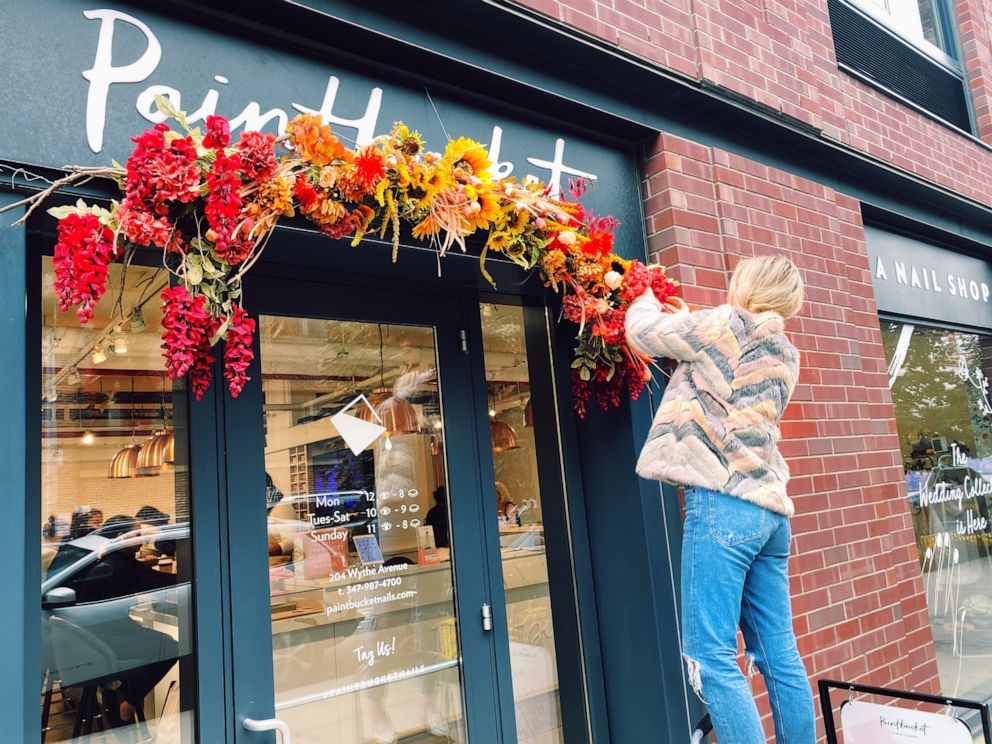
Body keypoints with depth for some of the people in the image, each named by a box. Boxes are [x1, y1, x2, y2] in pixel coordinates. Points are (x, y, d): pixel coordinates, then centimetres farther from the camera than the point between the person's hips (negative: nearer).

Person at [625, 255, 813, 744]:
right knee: (780, 657, 12)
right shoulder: (785, 354, 18)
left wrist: (646, 299, 24)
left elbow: (641, 332, 3)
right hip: (769, 506, 9)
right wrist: (689, 322, 35)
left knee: (711, 658, -6)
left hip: (723, 502, -9)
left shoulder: (727, 325, -5)